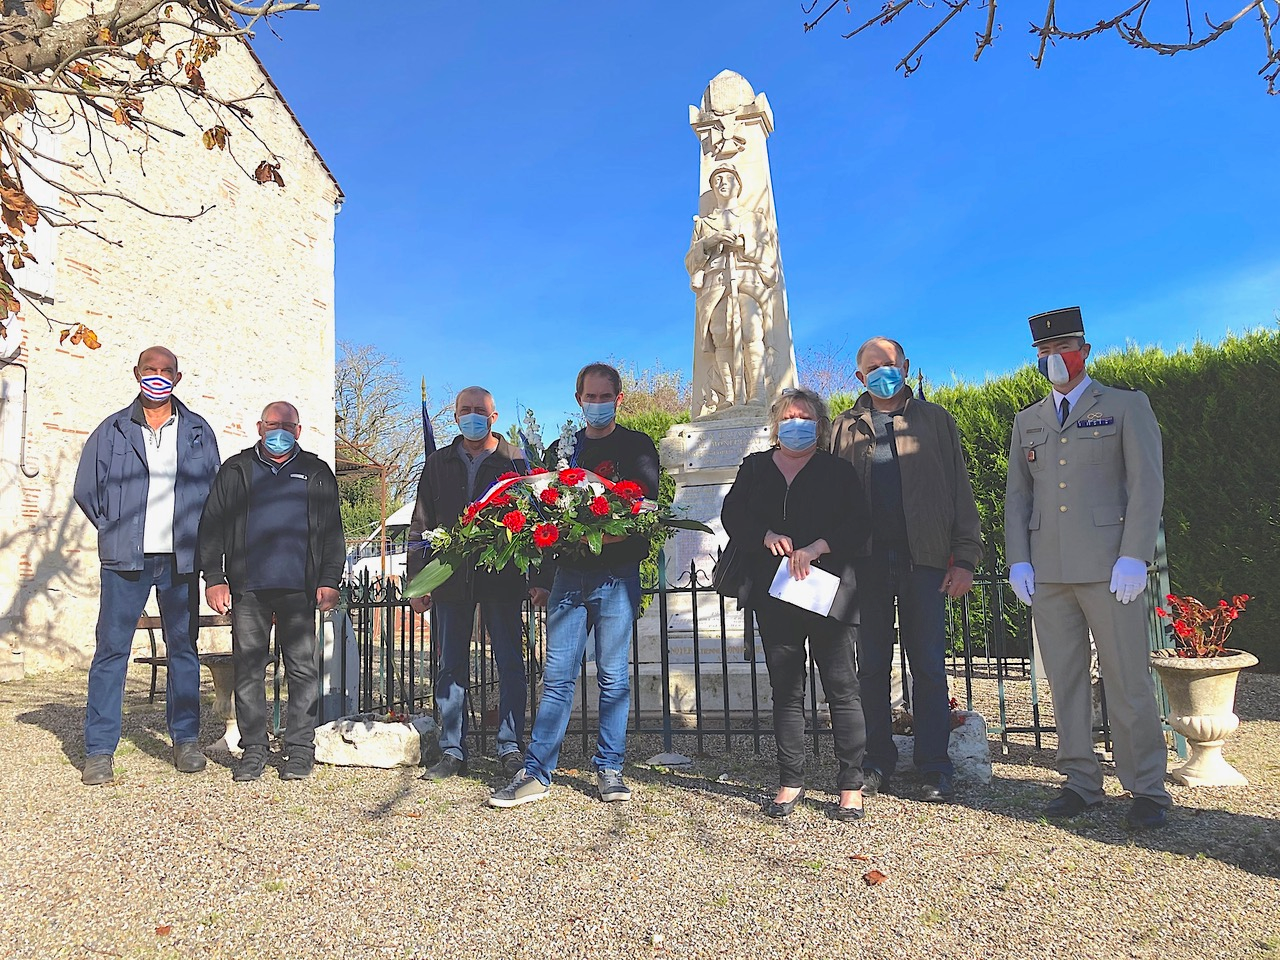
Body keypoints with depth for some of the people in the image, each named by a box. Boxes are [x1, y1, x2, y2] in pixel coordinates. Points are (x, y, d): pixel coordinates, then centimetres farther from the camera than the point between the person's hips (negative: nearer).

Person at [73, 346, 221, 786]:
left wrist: (195, 538, 6)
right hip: (125, 561, -1)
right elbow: (86, 489, 10)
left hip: (181, 561, 1)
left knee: (183, 649, 6)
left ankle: (185, 741, 15)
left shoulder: (198, 431, 9)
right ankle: (99, 750, 7)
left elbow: (214, 491, 13)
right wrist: (117, 532, 6)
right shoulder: (112, 430, 7)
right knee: (111, 650, -1)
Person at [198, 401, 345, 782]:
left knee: (302, 668, 0)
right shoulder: (236, 470, 14)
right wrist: (214, 578, 0)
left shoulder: (316, 473, 13)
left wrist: (329, 581, -1)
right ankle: (253, 749, 13)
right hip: (248, 588, 1)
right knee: (247, 668, 3)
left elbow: (332, 531, 9)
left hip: (298, 587, -1)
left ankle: (300, 748, 9)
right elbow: (212, 525, 10)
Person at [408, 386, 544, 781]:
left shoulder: (514, 461, 5)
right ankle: (452, 752, 16)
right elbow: (421, 525, 13)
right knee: (451, 668, 7)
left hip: (503, 578, -2)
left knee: (510, 664, 1)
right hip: (451, 579, 3)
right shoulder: (438, 463, 13)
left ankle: (510, 747, 11)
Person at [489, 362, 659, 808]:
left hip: (617, 575, -2)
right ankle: (536, 773, 6)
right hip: (569, 575, 3)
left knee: (613, 675, 3)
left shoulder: (637, 446, 7)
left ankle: (609, 769, 14)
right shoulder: (561, 450, 17)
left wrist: (606, 535, -20)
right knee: (557, 675, 2)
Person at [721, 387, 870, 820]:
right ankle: (790, 782, 18)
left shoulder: (838, 470, 8)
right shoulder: (755, 468, 15)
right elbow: (732, 515, 5)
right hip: (774, 595, 3)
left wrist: (815, 549, -17)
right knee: (785, 689, 8)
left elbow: (857, 523, -4)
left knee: (842, 687, -1)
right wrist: (767, 536, -13)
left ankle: (851, 785, 10)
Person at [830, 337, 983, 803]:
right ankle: (878, 764, 17)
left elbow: (959, 490, 5)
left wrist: (965, 557, -3)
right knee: (871, 667, 6)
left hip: (923, 559, -1)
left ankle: (935, 769, 11)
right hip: (866, 560, 1)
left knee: (929, 667, 2)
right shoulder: (846, 428, 12)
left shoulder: (934, 420, 10)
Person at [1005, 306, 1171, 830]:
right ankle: (1081, 782, 16)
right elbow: (1016, 495, 15)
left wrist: (1134, 556, -12)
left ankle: (1146, 789, 12)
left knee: (1127, 679, -1)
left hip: (1108, 566, -4)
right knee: (1064, 679, 6)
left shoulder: (1126, 406, 6)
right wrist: (1017, 560, 5)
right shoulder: (1027, 421, 17)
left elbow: (1148, 483, -2)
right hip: (1047, 571, 4)